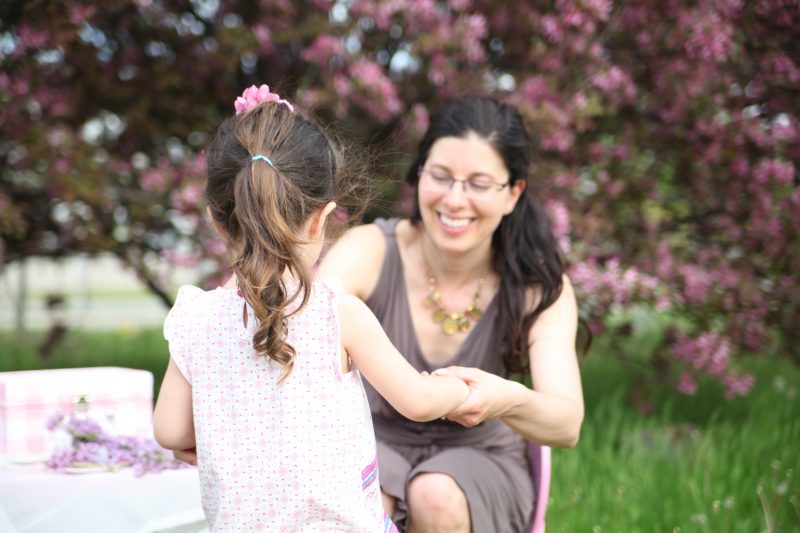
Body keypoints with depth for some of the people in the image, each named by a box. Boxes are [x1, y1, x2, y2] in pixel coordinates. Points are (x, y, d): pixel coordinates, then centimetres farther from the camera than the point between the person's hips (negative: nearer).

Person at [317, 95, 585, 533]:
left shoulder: (539, 286, -14)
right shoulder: (370, 251, -15)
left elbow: (567, 425, -27)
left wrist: (509, 401, -51)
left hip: (479, 457, 1)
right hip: (375, 444, 0)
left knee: (436, 497, -31)